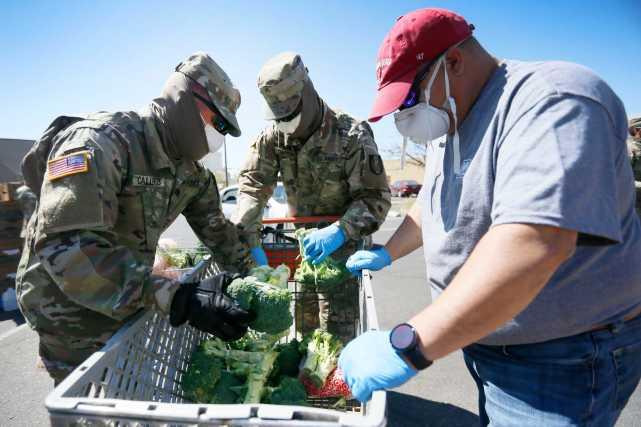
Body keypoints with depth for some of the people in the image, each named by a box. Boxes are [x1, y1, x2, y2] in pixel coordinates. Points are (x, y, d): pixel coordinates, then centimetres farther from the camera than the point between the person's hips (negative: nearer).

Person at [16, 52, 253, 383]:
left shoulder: (189, 170, -2)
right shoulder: (100, 141, -27)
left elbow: (216, 229, 7)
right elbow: (66, 247, -38)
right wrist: (176, 297, -45)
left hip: (129, 301, 7)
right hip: (71, 310, -7)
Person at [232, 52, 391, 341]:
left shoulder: (351, 135, -21)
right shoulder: (274, 136, -8)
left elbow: (375, 196, -21)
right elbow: (252, 185, -12)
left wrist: (339, 232, -36)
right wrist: (249, 239, -24)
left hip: (342, 241, -4)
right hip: (301, 240, 5)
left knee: (335, 328, -7)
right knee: (303, 321, 16)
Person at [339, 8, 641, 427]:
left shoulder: (551, 101, -23)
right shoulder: (456, 123, 8)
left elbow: (534, 242, -38)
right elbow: (433, 205, 21)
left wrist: (408, 345, -39)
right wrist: (386, 253, 17)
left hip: (561, 357, -8)